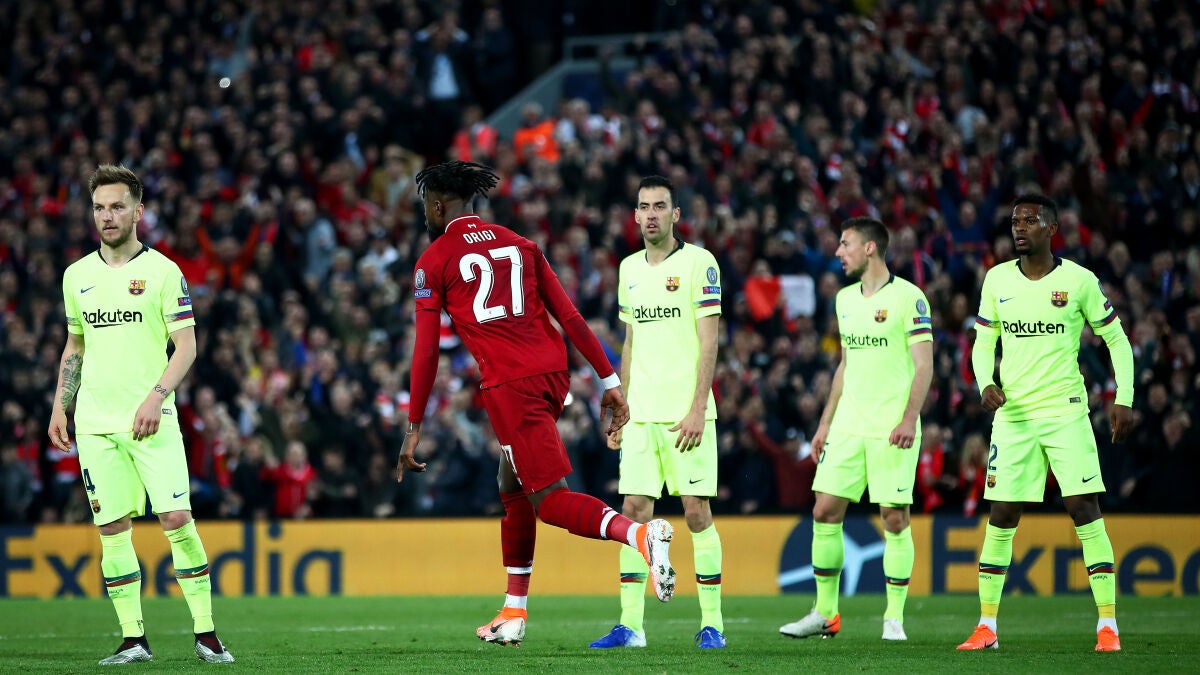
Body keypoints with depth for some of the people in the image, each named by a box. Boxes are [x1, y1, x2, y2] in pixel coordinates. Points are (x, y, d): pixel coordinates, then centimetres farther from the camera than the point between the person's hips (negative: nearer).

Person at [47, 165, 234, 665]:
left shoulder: (162, 271, -1)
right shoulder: (77, 276, 12)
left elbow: (186, 345, -5)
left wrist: (156, 396, -18)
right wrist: (59, 406, 12)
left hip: (151, 419, -4)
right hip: (95, 424, 4)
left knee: (177, 519, -11)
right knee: (112, 528, 0)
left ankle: (205, 633, -2)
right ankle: (133, 639, 5)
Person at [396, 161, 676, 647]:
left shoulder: (434, 261, 3)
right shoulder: (519, 245, 18)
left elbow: (426, 350, -1)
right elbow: (569, 316, 12)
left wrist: (414, 428, 4)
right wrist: (610, 381, 13)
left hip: (507, 384, -7)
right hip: (552, 371, 7)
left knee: (551, 499, -9)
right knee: (512, 488, 21)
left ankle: (639, 534, -37)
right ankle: (514, 614, 24)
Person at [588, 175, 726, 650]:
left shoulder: (698, 262, -5)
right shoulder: (629, 268, 14)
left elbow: (708, 340, -9)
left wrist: (697, 408, -16)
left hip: (685, 413, -5)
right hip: (641, 414, 5)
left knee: (696, 512, -5)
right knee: (634, 510, 0)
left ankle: (712, 624, 1)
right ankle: (630, 625, 2)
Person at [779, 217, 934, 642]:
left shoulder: (907, 297, -6)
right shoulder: (845, 299, 15)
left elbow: (924, 364, -9)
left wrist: (909, 418, -20)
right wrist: (825, 423, 19)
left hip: (892, 428, -6)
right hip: (848, 427, 7)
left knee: (894, 518, -5)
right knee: (824, 511, 1)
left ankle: (894, 618, 3)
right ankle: (825, 614, 10)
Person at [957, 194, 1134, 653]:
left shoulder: (1079, 280, -3)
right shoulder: (997, 280, 5)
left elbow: (1116, 339, 4)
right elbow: (983, 342, 13)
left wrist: (1124, 399, -4)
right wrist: (986, 384, -7)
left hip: (1065, 410, -3)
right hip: (1012, 412, 3)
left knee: (1085, 509, -10)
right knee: (1002, 516, 1)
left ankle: (1108, 625, -7)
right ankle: (986, 627, 8)